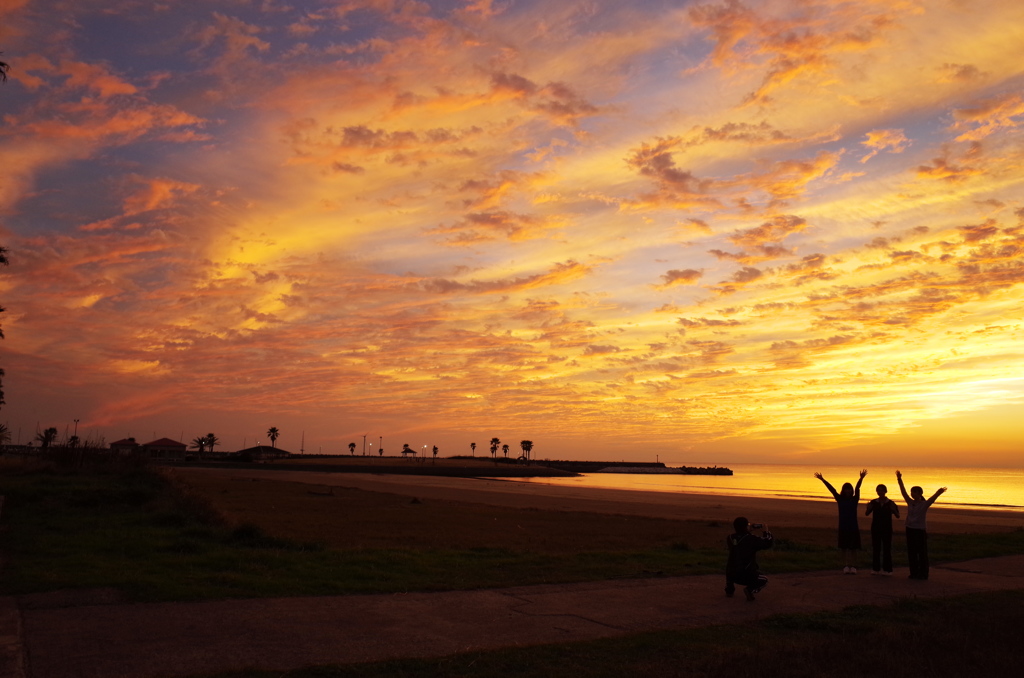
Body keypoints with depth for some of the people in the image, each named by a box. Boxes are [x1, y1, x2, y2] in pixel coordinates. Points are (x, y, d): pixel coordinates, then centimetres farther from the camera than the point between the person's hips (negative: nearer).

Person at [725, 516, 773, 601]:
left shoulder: (730, 538, 3)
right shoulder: (752, 539, -12)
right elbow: (768, 543, -7)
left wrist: (748, 531, 23)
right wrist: (766, 532, 9)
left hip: (731, 575, 5)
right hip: (747, 576, -5)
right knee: (764, 580, 23)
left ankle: (729, 589, 24)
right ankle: (750, 590, -6)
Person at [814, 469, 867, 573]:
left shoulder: (855, 499, 2)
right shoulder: (840, 499, 6)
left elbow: (857, 488, -13)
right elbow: (831, 489, -1)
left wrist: (861, 478, -28)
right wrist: (822, 480, -8)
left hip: (853, 527, -1)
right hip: (843, 527, 1)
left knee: (853, 549, 1)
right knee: (844, 549, 2)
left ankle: (853, 567, 6)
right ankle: (846, 567, 4)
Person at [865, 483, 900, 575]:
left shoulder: (890, 503, 0)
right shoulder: (873, 502, 3)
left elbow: (898, 516, -1)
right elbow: (867, 514, 3)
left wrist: (893, 510, -21)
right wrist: (868, 508, -19)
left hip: (887, 529, -1)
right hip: (876, 529, 1)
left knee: (887, 548, 0)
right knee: (876, 548, 3)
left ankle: (887, 569, 4)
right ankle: (876, 568, 9)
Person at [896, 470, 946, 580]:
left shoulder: (925, 504, -7)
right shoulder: (910, 503, 7)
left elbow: (933, 498, -25)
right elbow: (903, 492, 9)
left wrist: (938, 492, -45)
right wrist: (899, 480, 5)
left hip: (921, 530, -5)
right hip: (910, 529, 5)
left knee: (922, 552, 1)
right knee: (911, 552, 8)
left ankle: (923, 574, 7)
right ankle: (914, 573, 16)